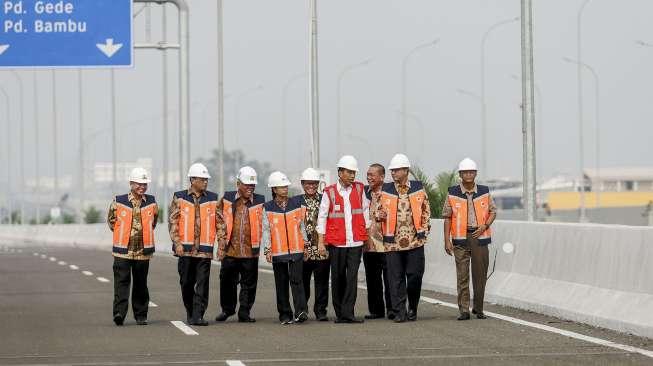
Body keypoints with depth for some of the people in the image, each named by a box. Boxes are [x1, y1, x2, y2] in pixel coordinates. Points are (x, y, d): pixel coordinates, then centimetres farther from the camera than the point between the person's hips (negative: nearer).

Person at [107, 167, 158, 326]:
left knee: (141, 284, 9)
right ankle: (119, 313, -17)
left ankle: (141, 316, 15)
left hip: (143, 251, 2)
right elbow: (111, 220, 12)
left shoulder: (151, 202, 5)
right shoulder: (118, 202, -3)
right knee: (122, 282, -11)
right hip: (123, 251, -2)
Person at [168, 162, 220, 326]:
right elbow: (172, 221, 0)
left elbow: (220, 223, 10)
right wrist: (177, 242, -9)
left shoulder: (213, 199, 7)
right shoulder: (179, 198, 2)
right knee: (186, 283, 8)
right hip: (185, 249, 0)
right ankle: (190, 312, 24)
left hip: (205, 250, 0)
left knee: (202, 285, -6)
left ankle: (198, 316, -5)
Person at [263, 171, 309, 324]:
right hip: (278, 252, 0)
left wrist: (306, 243, 13)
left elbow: (301, 226, 14)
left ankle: (301, 312, -17)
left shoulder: (296, 204, 8)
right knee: (281, 283, 5)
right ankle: (285, 315, 12)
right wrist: (267, 249, -8)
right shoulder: (268, 208, 2)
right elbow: (266, 230, 0)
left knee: (296, 279, -12)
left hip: (296, 250, 0)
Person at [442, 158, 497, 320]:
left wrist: (485, 226, -5)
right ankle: (464, 310, 0)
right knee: (462, 275, -3)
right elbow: (447, 217, 3)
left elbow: (493, 211, 13)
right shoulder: (453, 193, 2)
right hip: (460, 238, -1)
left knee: (480, 275, 5)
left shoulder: (484, 192, 6)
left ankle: (478, 308, 16)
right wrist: (447, 240, -3)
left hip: (479, 236, 1)